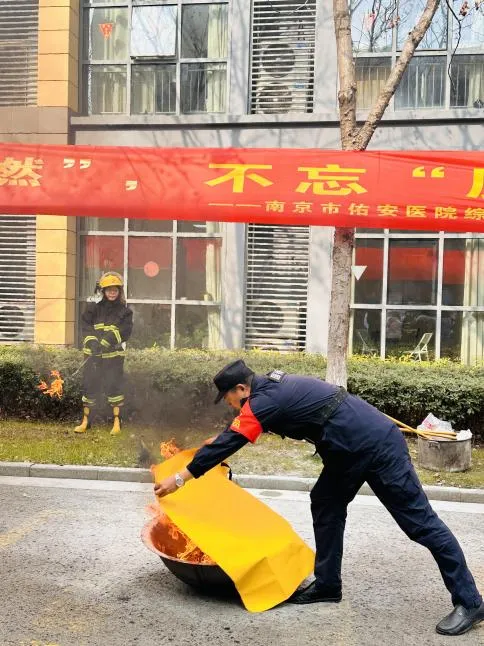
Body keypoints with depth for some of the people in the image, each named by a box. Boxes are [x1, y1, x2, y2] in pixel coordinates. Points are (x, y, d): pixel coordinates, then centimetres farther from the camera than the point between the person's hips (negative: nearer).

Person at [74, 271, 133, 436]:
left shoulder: (124, 311, 1)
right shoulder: (94, 308, 3)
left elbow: (124, 332, -9)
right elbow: (86, 326, -5)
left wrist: (105, 343, -21)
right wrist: (92, 342, -22)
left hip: (114, 355, -1)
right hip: (93, 354, 1)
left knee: (114, 385, 1)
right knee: (89, 385, 5)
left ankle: (116, 422, 11)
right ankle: (85, 421, 16)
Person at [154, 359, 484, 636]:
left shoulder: (264, 401, -15)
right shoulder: (273, 387, 13)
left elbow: (227, 443, -10)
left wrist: (179, 479, -1)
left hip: (378, 446, -10)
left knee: (420, 521, -2)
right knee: (326, 504, 14)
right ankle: (328, 585, 24)